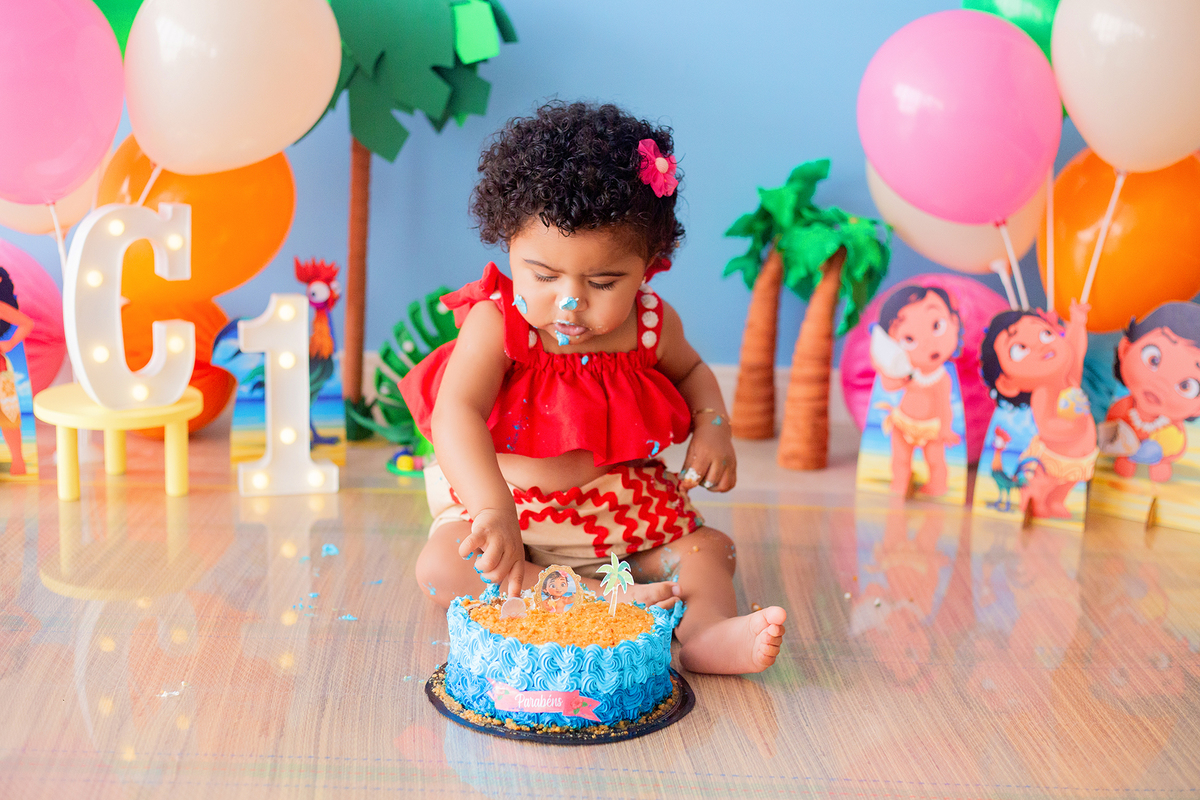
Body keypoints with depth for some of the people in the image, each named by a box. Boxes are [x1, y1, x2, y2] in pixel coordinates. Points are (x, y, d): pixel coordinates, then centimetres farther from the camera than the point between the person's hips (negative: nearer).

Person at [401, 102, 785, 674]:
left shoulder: (651, 325, -9)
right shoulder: (496, 324, -21)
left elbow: (690, 371, 15)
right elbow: (455, 414, -36)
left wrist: (712, 427, -7)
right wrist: (492, 510, -52)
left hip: (621, 514, 3)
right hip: (507, 503, -3)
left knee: (708, 549, -10)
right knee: (440, 567, -28)